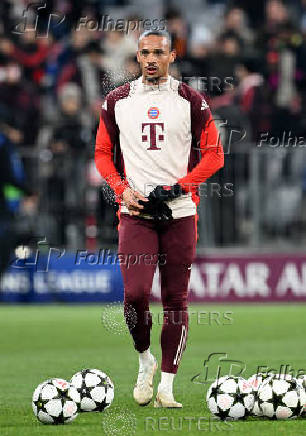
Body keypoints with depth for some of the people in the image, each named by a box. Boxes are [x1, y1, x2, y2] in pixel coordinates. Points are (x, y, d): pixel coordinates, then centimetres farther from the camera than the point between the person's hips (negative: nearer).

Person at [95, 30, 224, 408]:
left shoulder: (190, 101, 3)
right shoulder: (117, 101, 8)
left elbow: (213, 154, 4)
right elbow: (103, 153, 15)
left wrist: (179, 186, -9)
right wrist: (122, 189, -3)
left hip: (179, 212, 0)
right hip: (136, 211, 0)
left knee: (175, 299, 1)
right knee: (135, 293, -14)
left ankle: (166, 385, 8)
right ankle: (144, 359, 13)